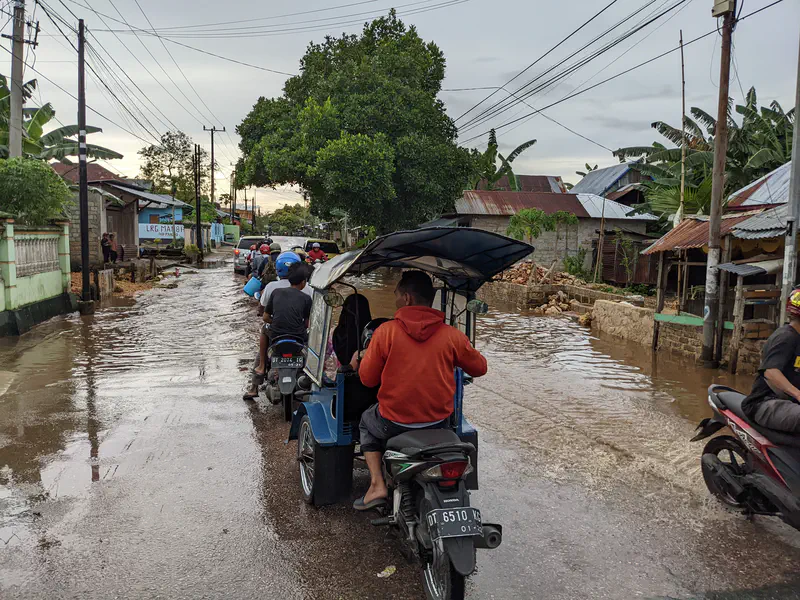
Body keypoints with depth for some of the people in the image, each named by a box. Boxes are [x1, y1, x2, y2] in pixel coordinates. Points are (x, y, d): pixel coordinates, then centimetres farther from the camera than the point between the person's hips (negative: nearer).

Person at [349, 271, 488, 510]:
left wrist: (357, 363, 18)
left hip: (394, 424, -2)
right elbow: (479, 368, 6)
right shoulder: (452, 335, -8)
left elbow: (368, 379, -4)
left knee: (367, 423, 31)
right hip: (438, 424, 2)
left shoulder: (386, 331, -12)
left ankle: (377, 484, 16)